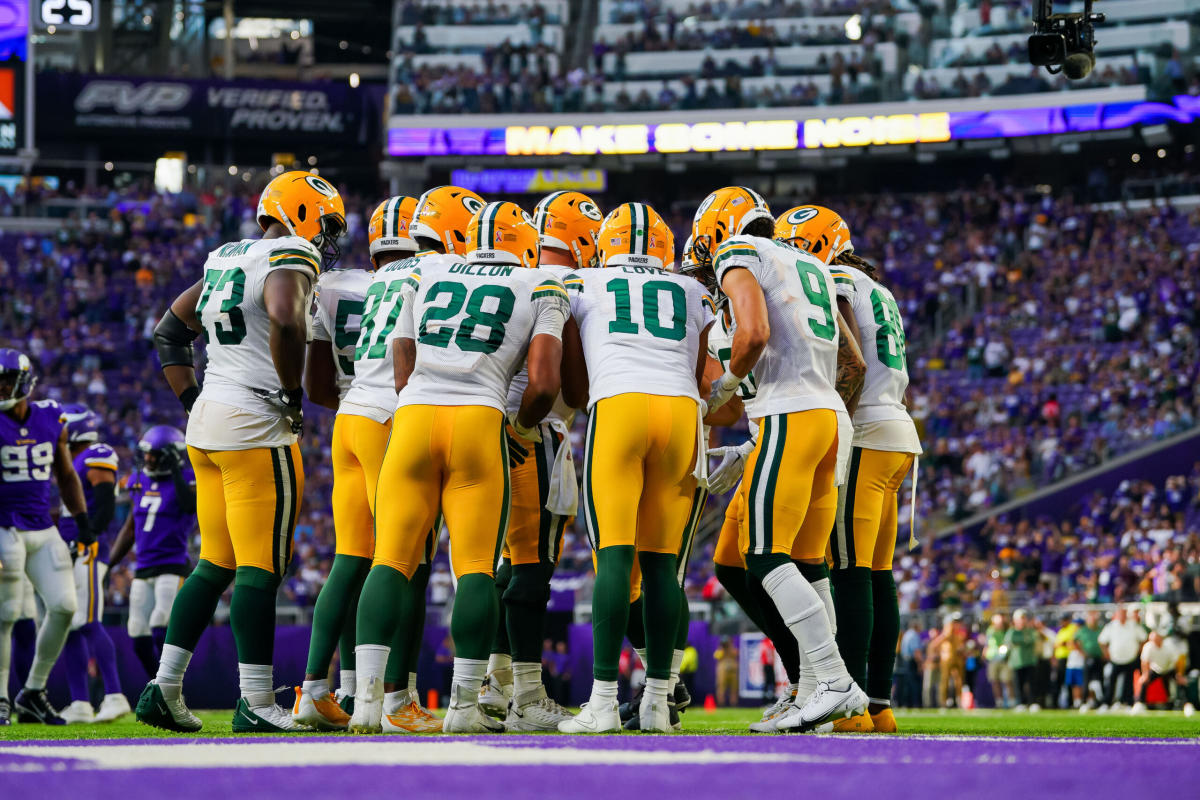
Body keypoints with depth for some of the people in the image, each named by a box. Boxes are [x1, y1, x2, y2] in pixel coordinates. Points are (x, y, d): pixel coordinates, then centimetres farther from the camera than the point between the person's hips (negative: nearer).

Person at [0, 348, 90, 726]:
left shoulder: (51, 419, 6)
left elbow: (66, 475, 18)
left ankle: (33, 693, 12)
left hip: (43, 531, 5)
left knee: (64, 607, -1)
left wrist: (83, 521, 11)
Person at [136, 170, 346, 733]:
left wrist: (191, 402, 21)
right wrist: (292, 394, -16)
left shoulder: (223, 263, 17)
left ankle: (163, 689, 12)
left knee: (216, 564, 14)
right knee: (260, 569, -5)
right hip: (256, 426, -9)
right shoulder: (289, 258, -9)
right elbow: (285, 322, -29)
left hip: (208, 421, 9)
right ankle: (255, 703, -3)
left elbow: (170, 331, 24)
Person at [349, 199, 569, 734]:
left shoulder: (426, 274, 20)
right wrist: (524, 427, 19)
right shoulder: (540, 289, 12)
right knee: (476, 567, 2)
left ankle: (368, 695, -10)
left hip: (413, 416, 2)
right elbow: (544, 383, 1)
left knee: (392, 561, 2)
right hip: (480, 423, -2)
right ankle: (464, 705, -2)